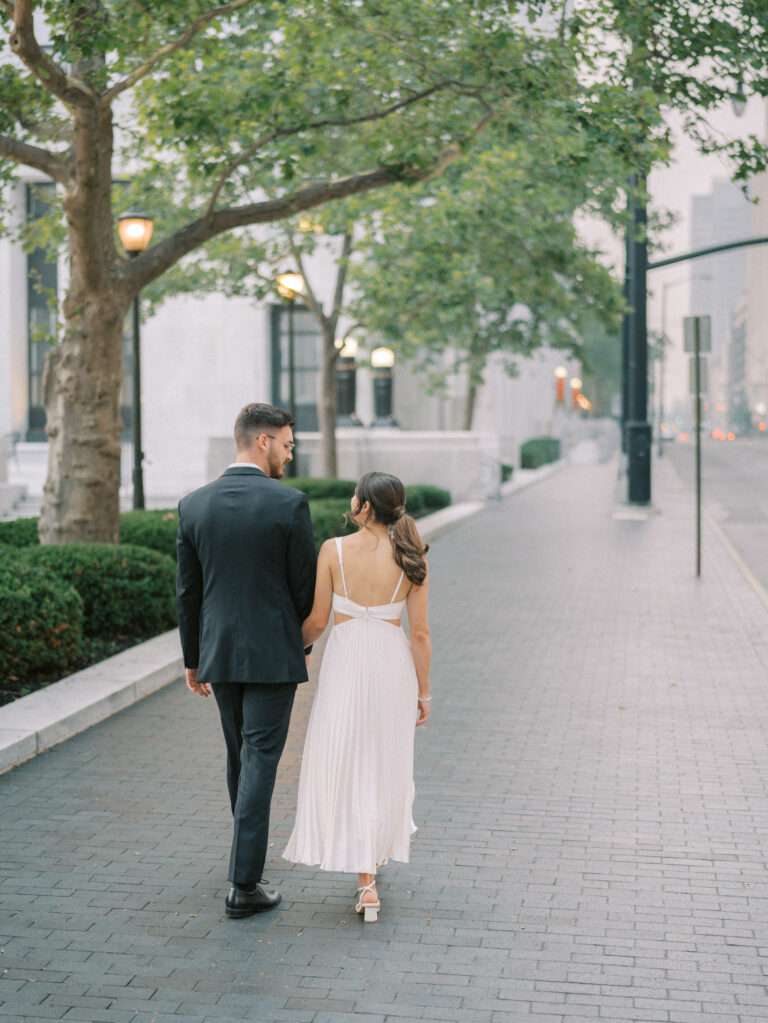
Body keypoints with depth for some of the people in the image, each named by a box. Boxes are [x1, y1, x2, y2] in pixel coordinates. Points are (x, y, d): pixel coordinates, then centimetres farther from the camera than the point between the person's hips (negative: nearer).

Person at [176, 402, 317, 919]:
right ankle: (244, 884, -4)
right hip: (273, 654, -5)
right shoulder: (290, 503, -13)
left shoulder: (194, 504, 0)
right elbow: (305, 586, -7)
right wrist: (304, 643, 12)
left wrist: (193, 659, 14)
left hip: (220, 653, 5)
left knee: (240, 755, 22)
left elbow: (187, 592, 5)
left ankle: (250, 851, 40)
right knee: (260, 760, -2)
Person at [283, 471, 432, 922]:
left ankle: (367, 881, 1)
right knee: (386, 763, 20)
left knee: (345, 765, 6)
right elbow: (420, 631, -3)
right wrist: (423, 690, 6)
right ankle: (376, 854, 34)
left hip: (345, 661, -2)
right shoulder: (411, 557, -4)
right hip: (393, 664, 2)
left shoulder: (334, 550, -9)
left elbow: (317, 619, -4)